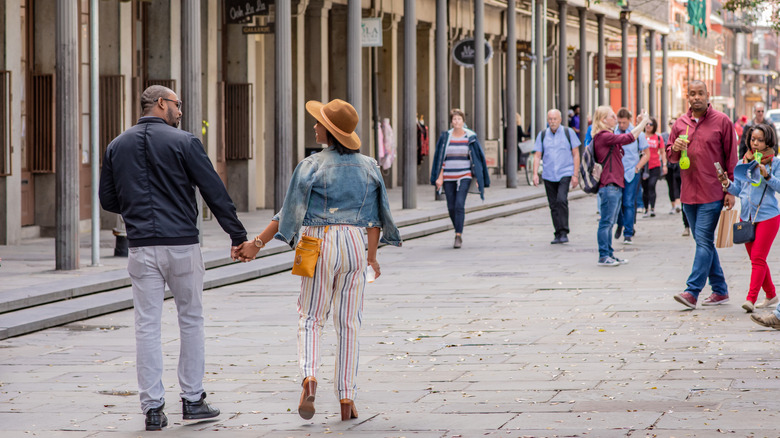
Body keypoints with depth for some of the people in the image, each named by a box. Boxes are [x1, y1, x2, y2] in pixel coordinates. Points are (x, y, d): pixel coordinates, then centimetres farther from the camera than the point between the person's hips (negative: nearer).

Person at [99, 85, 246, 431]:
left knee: (147, 326, 3)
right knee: (191, 321, 11)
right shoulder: (184, 142, -4)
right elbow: (215, 192, -6)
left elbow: (108, 200, 13)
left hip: (142, 247, 3)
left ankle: (153, 408, 1)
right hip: (182, 245, -3)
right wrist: (238, 236, -1)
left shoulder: (117, 147, 7)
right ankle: (192, 400, 14)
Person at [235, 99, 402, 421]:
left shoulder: (312, 166, -6)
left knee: (310, 318, 7)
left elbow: (288, 213, -6)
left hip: (319, 242, -3)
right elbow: (374, 218, 7)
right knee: (349, 323, 7)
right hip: (354, 242, 3)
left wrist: (257, 243, 0)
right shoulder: (368, 167, 5)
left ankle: (309, 376, -19)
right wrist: (371, 257, 16)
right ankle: (347, 398, 6)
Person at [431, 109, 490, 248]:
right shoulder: (445, 137, 4)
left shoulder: (470, 137, 0)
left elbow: (477, 158, 4)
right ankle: (459, 232, 26)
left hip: (464, 176, -3)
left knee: (459, 205, -16)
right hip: (448, 177, 3)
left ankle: (458, 236, -15)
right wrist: (439, 177, -1)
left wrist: (477, 178, 1)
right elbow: (440, 158, 6)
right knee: (451, 207, 5)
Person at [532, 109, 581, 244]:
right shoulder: (542, 135, 7)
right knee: (553, 205, 5)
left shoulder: (568, 133, 1)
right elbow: (537, 156, 7)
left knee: (561, 200, -21)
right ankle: (558, 234, 13)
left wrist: (575, 175, -4)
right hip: (548, 175, 3)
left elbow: (576, 154, 2)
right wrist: (535, 174, -6)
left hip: (565, 173, -3)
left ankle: (564, 233, -16)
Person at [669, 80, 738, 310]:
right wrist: (675, 149, -7)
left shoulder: (721, 121, -3)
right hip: (688, 193, 6)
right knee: (704, 242, 11)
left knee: (704, 241, -11)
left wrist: (731, 190, -6)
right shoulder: (681, 123, 10)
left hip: (712, 193, -6)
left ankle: (692, 291, -15)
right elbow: (670, 155, 17)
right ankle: (720, 290, 20)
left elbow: (731, 157, -1)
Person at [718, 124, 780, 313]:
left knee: (758, 258, -13)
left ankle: (751, 299, -18)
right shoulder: (744, 163, 9)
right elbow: (739, 189, 12)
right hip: (746, 216, 6)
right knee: (755, 259, 13)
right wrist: (728, 184, -8)